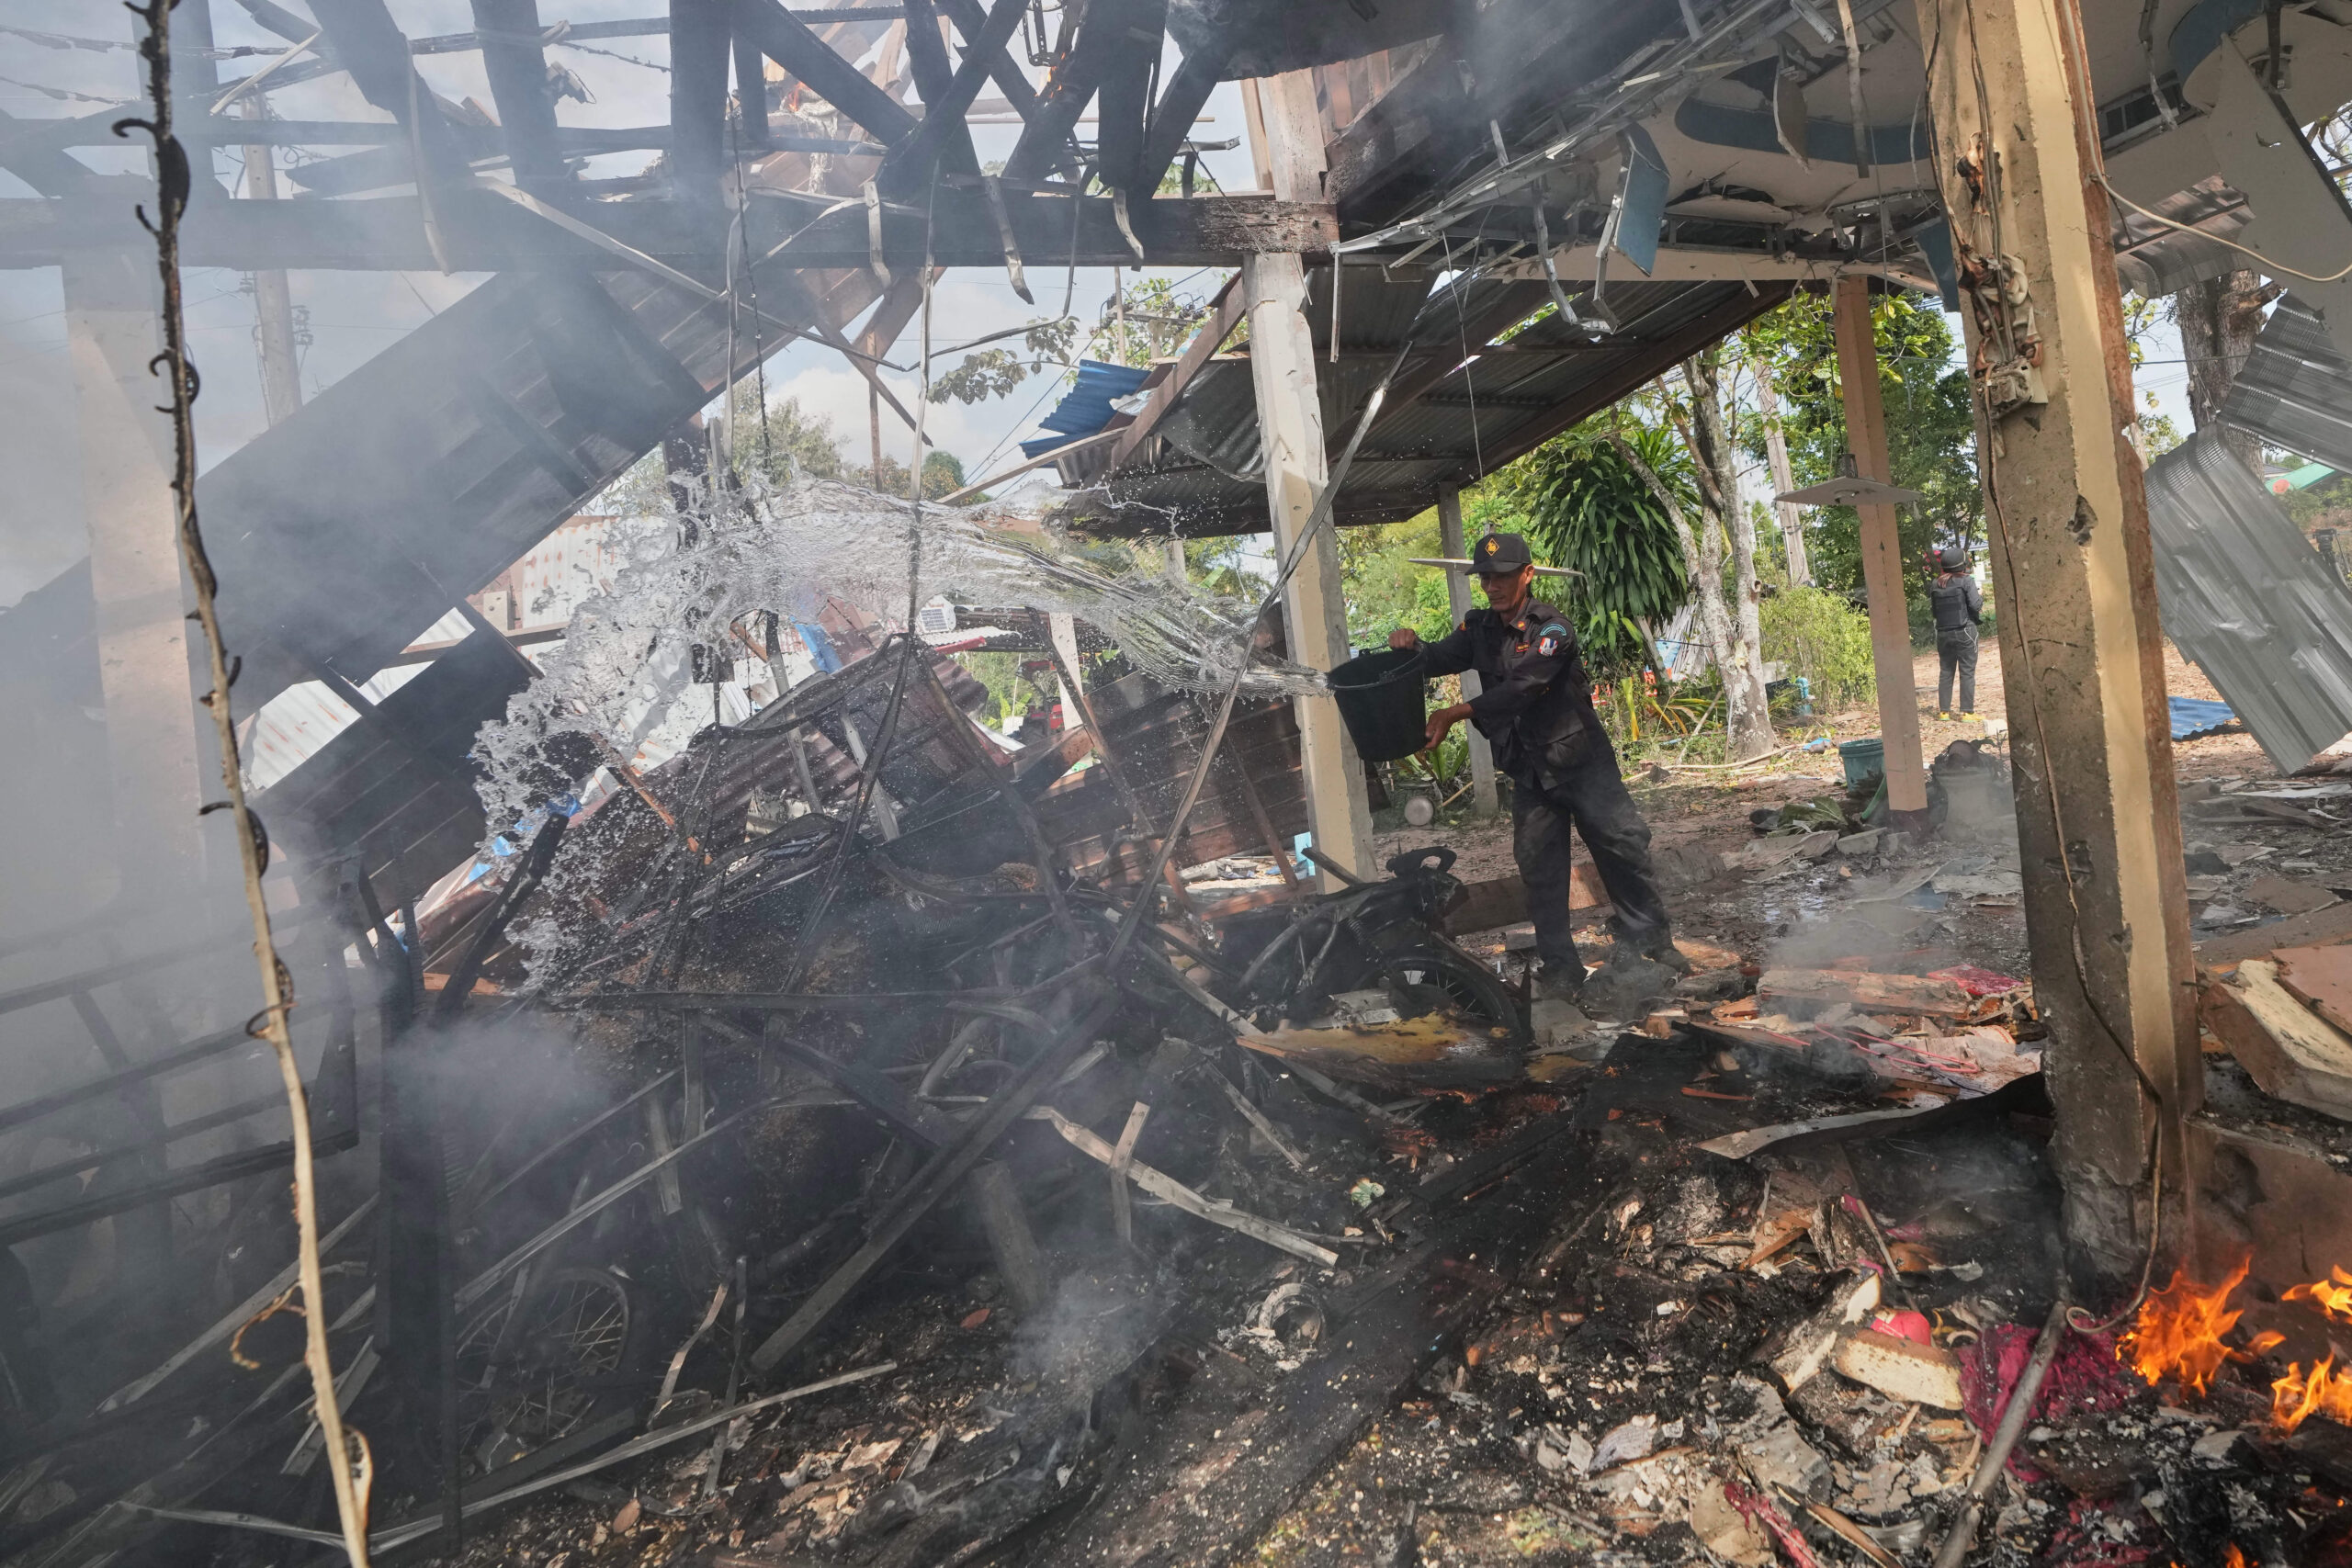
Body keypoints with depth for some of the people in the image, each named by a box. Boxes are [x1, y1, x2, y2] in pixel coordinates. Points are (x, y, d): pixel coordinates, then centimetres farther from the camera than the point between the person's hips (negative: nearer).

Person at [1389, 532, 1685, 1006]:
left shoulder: (1551, 627, -17)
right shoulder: (1479, 628, 4)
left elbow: (1521, 686, -29)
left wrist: (1457, 712, -38)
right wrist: (1413, 645, -24)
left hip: (1581, 761, -5)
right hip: (1529, 772, 5)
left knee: (1624, 848, 2)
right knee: (1541, 869, 5)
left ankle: (1651, 941, 21)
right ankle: (1561, 966, 15)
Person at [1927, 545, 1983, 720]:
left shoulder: (1935, 584, 4)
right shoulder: (1966, 580, -7)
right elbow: (1975, 605, -11)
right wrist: (1981, 597, 8)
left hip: (1943, 633, 4)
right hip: (1964, 632, -4)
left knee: (1946, 671, 10)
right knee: (1967, 672, 0)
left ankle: (1943, 710, 11)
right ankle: (1967, 711, -2)